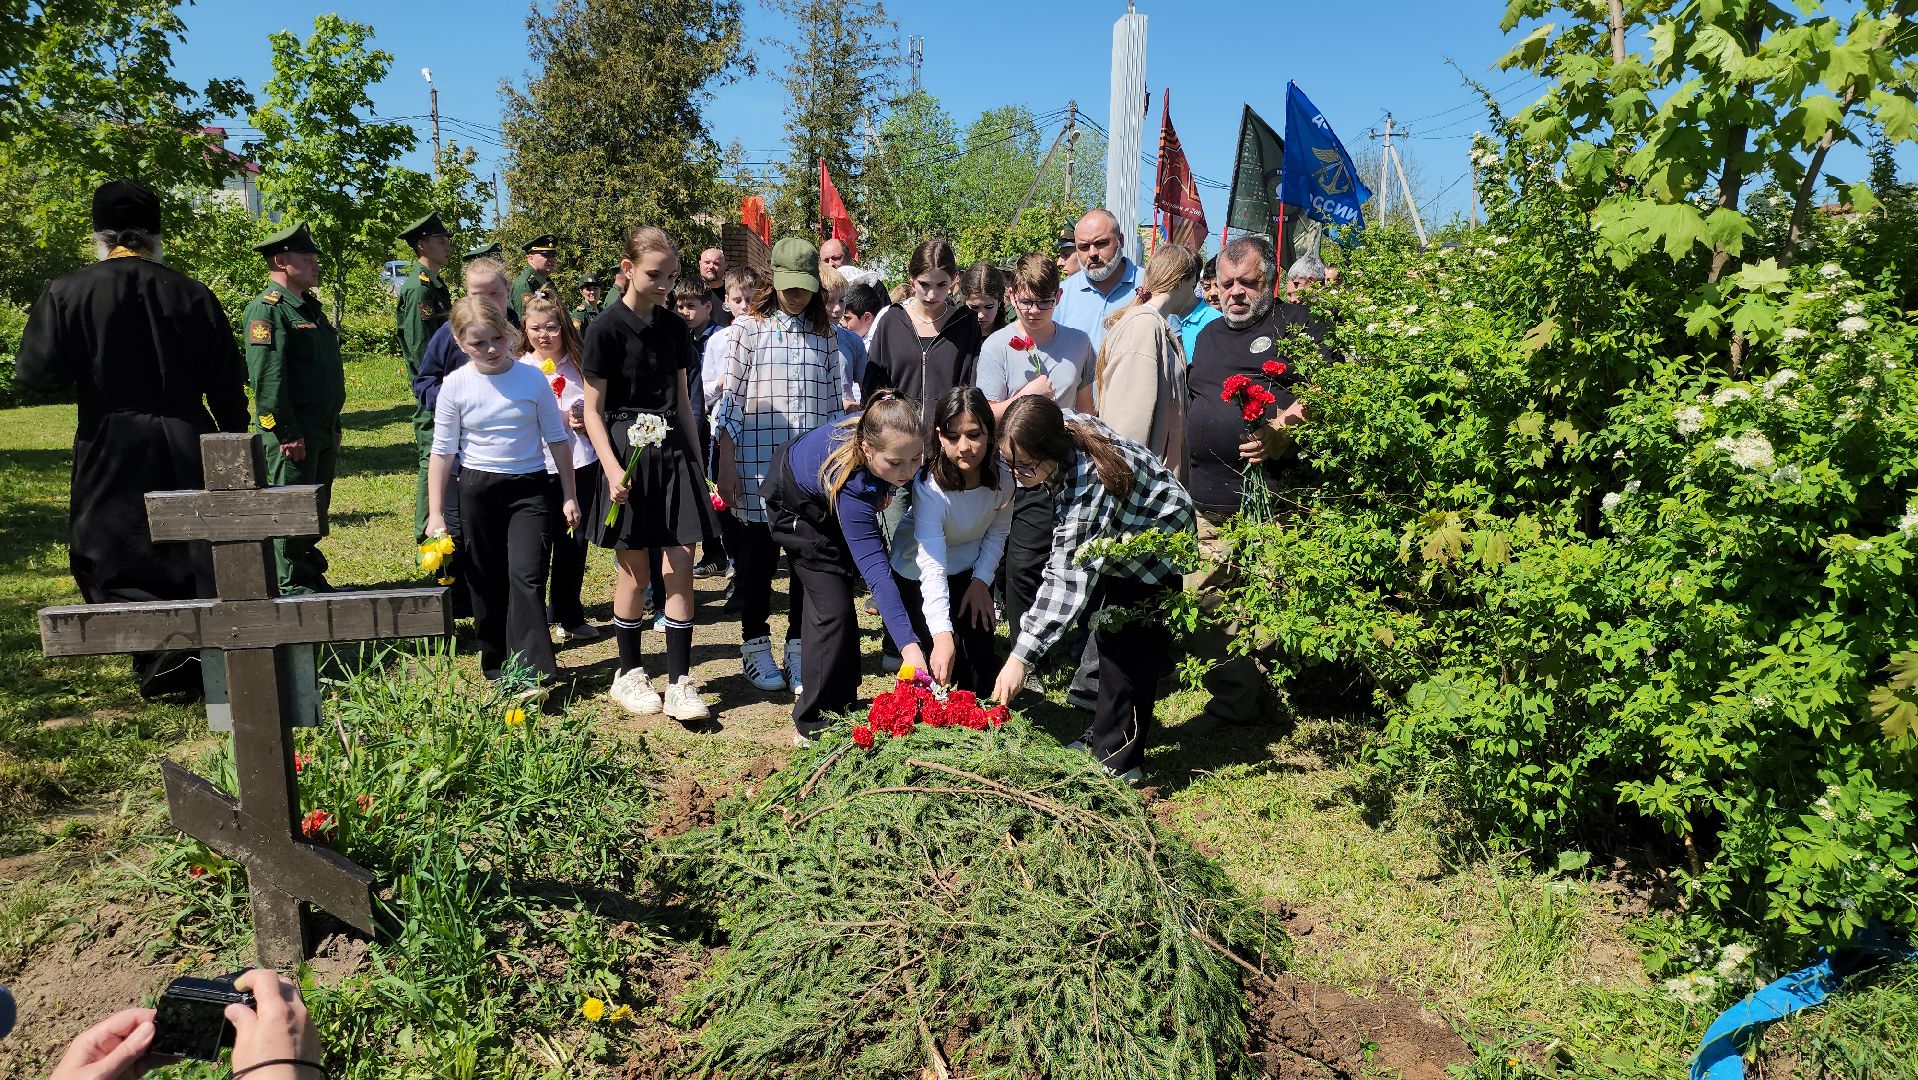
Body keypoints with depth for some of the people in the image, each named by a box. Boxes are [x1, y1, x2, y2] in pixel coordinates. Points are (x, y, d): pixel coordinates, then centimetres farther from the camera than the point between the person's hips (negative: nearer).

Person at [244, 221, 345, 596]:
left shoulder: (310, 307, 18)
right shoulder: (266, 309, -12)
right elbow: (267, 379, -19)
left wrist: (333, 426, 21)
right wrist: (286, 434, -22)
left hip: (324, 432, 9)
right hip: (293, 433, -9)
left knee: (316, 509, 16)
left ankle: (313, 578, 26)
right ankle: (292, 586, 7)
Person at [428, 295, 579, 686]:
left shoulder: (533, 378, -5)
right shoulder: (455, 386, -5)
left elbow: (557, 439, 3)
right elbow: (442, 451, 0)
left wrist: (569, 496, 3)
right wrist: (436, 513, -1)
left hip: (530, 488, -1)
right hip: (478, 489, 1)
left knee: (526, 576, -12)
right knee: (486, 582, 10)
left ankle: (533, 669, -11)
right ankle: (497, 663, 24)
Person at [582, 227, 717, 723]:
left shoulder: (674, 325, 8)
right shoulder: (608, 328, -8)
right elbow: (593, 409, -7)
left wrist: (697, 458, 13)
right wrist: (611, 467, -18)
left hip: (674, 450, 4)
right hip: (629, 452, -4)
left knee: (681, 566, -1)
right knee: (635, 570, 6)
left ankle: (680, 683, 4)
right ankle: (628, 673, 23)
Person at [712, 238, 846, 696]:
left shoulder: (826, 334, 9)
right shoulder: (751, 329, 2)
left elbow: (835, 400, 12)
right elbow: (730, 399, 0)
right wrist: (726, 464, -4)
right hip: (758, 463, -2)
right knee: (758, 555, 6)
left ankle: (799, 650, 16)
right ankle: (755, 645, 22)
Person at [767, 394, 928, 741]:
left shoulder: (877, 432, -30)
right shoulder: (851, 489, -46)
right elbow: (875, 571, -48)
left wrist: (880, 491, -10)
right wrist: (908, 645, -54)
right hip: (796, 506, -7)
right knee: (833, 608, -14)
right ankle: (815, 725, -3)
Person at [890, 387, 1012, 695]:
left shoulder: (1002, 477, -20)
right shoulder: (929, 487, -35)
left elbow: (997, 532, 0)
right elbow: (932, 566, -42)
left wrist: (981, 581, -11)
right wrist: (942, 636, -51)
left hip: (970, 569, 4)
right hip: (916, 574, -3)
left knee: (982, 650, -7)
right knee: (950, 659, -15)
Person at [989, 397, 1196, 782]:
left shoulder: (1090, 484, -43)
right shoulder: (1063, 431, -22)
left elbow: (1068, 578, -46)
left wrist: (1021, 657, -48)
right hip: (1117, 538, 9)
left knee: (1125, 647, -12)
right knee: (1107, 632, 14)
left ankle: (1117, 761, -4)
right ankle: (1104, 734, 25)